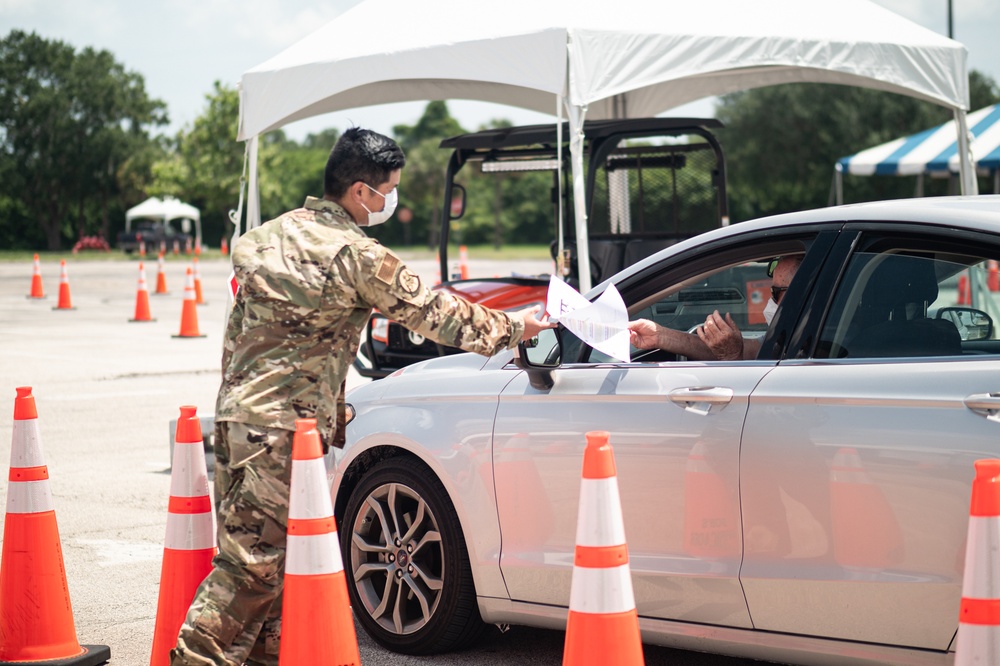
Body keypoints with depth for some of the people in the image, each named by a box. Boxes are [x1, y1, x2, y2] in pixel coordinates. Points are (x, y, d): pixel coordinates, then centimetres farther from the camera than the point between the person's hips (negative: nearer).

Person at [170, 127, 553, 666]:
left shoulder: (273, 233, 13)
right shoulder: (359, 256, -11)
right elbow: (431, 312, -5)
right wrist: (513, 328, 6)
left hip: (238, 412, 9)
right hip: (284, 425, -9)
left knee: (267, 549, 17)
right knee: (253, 560, -7)